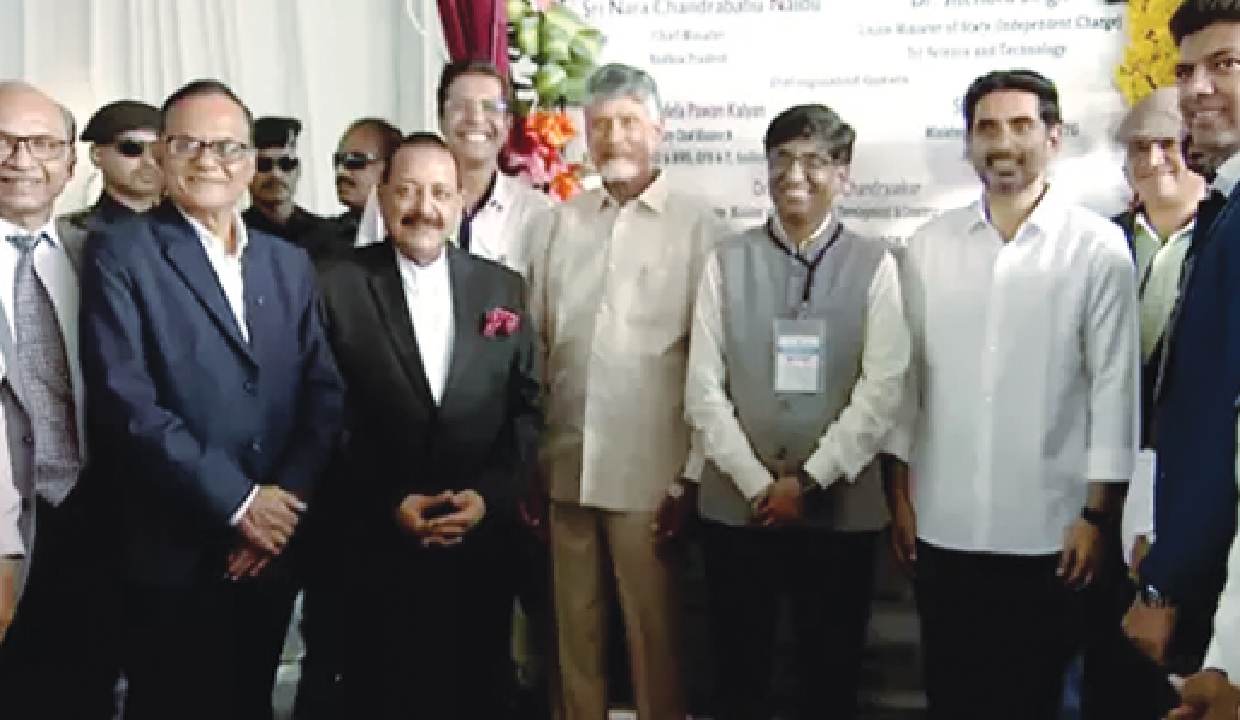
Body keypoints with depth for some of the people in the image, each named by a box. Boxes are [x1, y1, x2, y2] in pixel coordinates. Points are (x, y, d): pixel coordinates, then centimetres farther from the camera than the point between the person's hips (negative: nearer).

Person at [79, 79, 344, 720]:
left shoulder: (289, 263, 11)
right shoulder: (119, 254, -5)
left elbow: (325, 393, 5)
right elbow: (126, 402, -15)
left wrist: (286, 501, -10)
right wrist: (238, 501, -16)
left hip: (271, 548, 5)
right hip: (174, 554, -4)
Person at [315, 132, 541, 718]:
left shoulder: (503, 288, 6)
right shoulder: (337, 286, -4)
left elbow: (526, 406, 5)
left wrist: (491, 494, -8)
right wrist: (387, 504, -12)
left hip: (480, 544, 3)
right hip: (376, 547, -2)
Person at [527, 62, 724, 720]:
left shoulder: (698, 226, -4)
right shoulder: (554, 225, 8)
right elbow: (530, 348, 10)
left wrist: (692, 475, -6)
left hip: (650, 470, -3)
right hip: (563, 465, 3)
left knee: (653, 629, 6)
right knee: (574, 624, 13)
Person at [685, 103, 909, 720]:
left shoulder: (873, 264, -1)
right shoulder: (727, 261, 3)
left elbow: (881, 392, -7)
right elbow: (703, 390, -1)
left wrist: (807, 481, -12)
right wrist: (758, 484, -9)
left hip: (840, 509, -1)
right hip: (735, 506, 1)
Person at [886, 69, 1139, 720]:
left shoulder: (1099, 247, -4)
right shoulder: (928, 246, 4)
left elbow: (1114, 386, -3)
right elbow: (905, 375, 6)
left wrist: (1097, 513, -5)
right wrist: (899, 494, 5)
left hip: (1046, 528, -2)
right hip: (941, 525, 2)